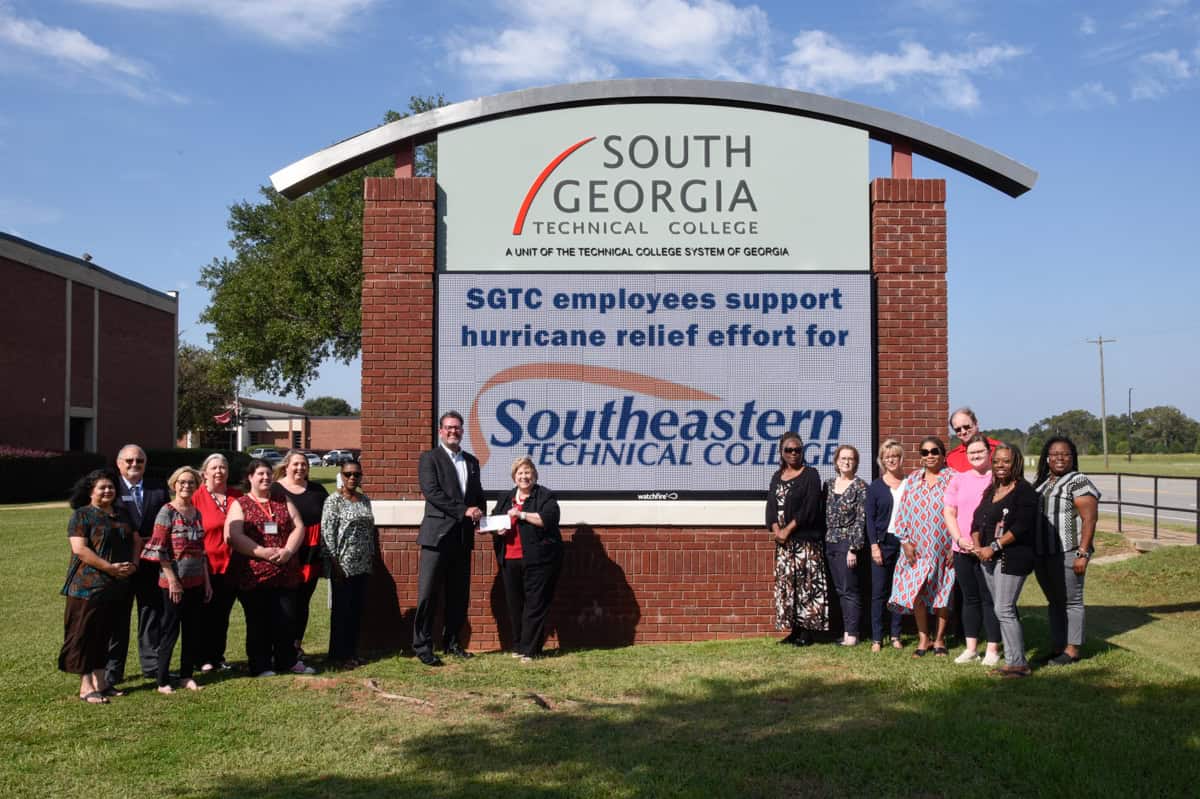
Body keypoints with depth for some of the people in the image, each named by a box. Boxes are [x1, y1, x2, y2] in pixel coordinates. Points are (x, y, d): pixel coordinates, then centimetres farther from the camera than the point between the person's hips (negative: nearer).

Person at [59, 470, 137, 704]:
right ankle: (86, 687, 3)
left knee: (104, 634, 12)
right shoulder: (82, 515, -5)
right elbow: (80, 549, -15)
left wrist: (133, 565, -4)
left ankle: (100, 681, 18)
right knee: (86, 634, -1)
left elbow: (135, 541, 16)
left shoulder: (122, 517, 16)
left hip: (117, 586, 6)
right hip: (89, 585, -6)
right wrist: (110, 567, -18)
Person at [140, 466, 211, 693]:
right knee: (170, 631, 2)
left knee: (194, 631, 10)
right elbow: (159, 549, -13)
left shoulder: (196, 513, 9)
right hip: (174, 582, -6)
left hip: (196, 582, 6)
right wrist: (173, 580, -15)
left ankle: (187, 675, 22)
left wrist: (207, 581, 12)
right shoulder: (167, 511, -9)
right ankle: (163, 681, 12)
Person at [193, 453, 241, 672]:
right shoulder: (196, 498, -7)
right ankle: (205, 659, 17)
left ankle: (219, 657, 25)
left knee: (223, 615, 13)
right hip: (207, 566, -4)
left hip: (231, 565, 4)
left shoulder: (238, 496, 6)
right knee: (207, 615, 6)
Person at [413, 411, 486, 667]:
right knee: (428, 593, -4)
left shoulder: (471, 461, 18)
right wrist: (464, 510, -15)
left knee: (459, 595, 10)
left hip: (463, 536, 6)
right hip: (438, 533, -6)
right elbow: (432, 492, -12)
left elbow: (478, 494, 23)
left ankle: (451, 642, 20)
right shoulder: (429, 458, -1)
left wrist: (479, 515, 2)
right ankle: (422, 646, 3)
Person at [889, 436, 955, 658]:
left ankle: (939, 639, 20)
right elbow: (903, 512, 9)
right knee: (917, 593, 0)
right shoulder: (912, 480, 9)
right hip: (917, 549, 3)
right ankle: (923, 639, 12)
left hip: (944, 548, -3)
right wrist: (905, 541, 0)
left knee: (942, 594, 6)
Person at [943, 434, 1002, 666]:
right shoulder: (959, 479, 12)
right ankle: (971, 648, 19)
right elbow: (949, 512, 10)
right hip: (962, 550, 4)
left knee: (989, 600, -1)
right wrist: (959, 538, -4)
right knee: (970, 599, 11)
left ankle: (992, 650, 7)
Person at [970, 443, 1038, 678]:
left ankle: (1018, 664, -3)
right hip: (989, 559, 8)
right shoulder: (990, 491, 16)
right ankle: (1012, 660, 17)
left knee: (1004, 610, -10)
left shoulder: (1024, 491, -8)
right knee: (1004, 610, 11)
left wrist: (994, 547, -17)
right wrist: (977, 546, -5)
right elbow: (977, 521, 13)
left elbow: (1021, 526, -17)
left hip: (1013, 558, -8)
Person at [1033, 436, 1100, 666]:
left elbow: (1089, 519, -13)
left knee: (1071, 602, 0)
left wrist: (1083, 554, -19)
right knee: (1054, 602, 13)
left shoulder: (1078, 482, -7)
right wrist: (1032, 553, 15)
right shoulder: (1040, 483, 15)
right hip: (1042, 554, 7)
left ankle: (1072, 650, 7)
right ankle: (1056, 647, 21)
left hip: (1067, 554, -7)